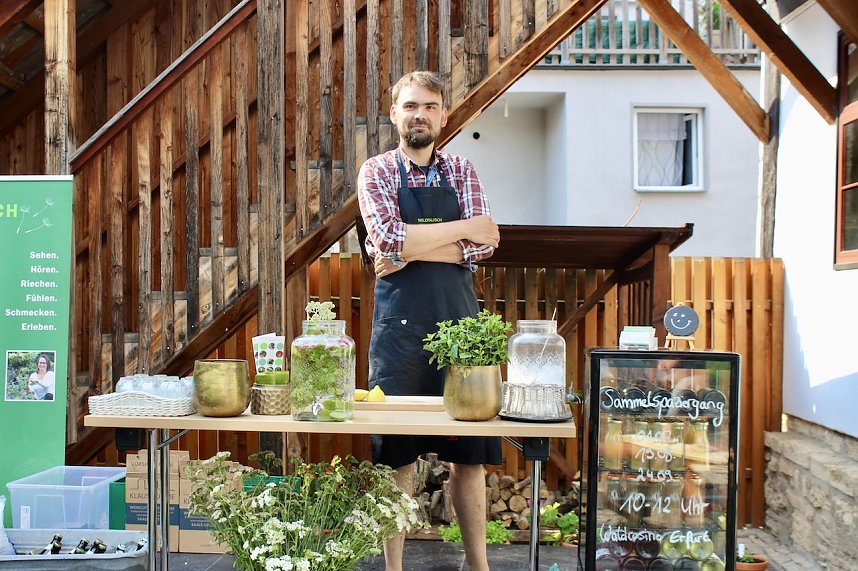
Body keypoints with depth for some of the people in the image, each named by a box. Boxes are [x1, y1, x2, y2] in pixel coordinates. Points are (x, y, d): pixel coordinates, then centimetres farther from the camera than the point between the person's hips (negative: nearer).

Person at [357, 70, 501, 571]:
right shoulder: (377, 171, 3)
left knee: (470, 452, 8)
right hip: (400, 325, -2)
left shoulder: (460, 170, 11)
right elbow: (389, 238, -14)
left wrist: (413, 251, -12)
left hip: (459, 321, 3)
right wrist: (463, 228, -8)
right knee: (397, 454, 4)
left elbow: (485, 245, -2)